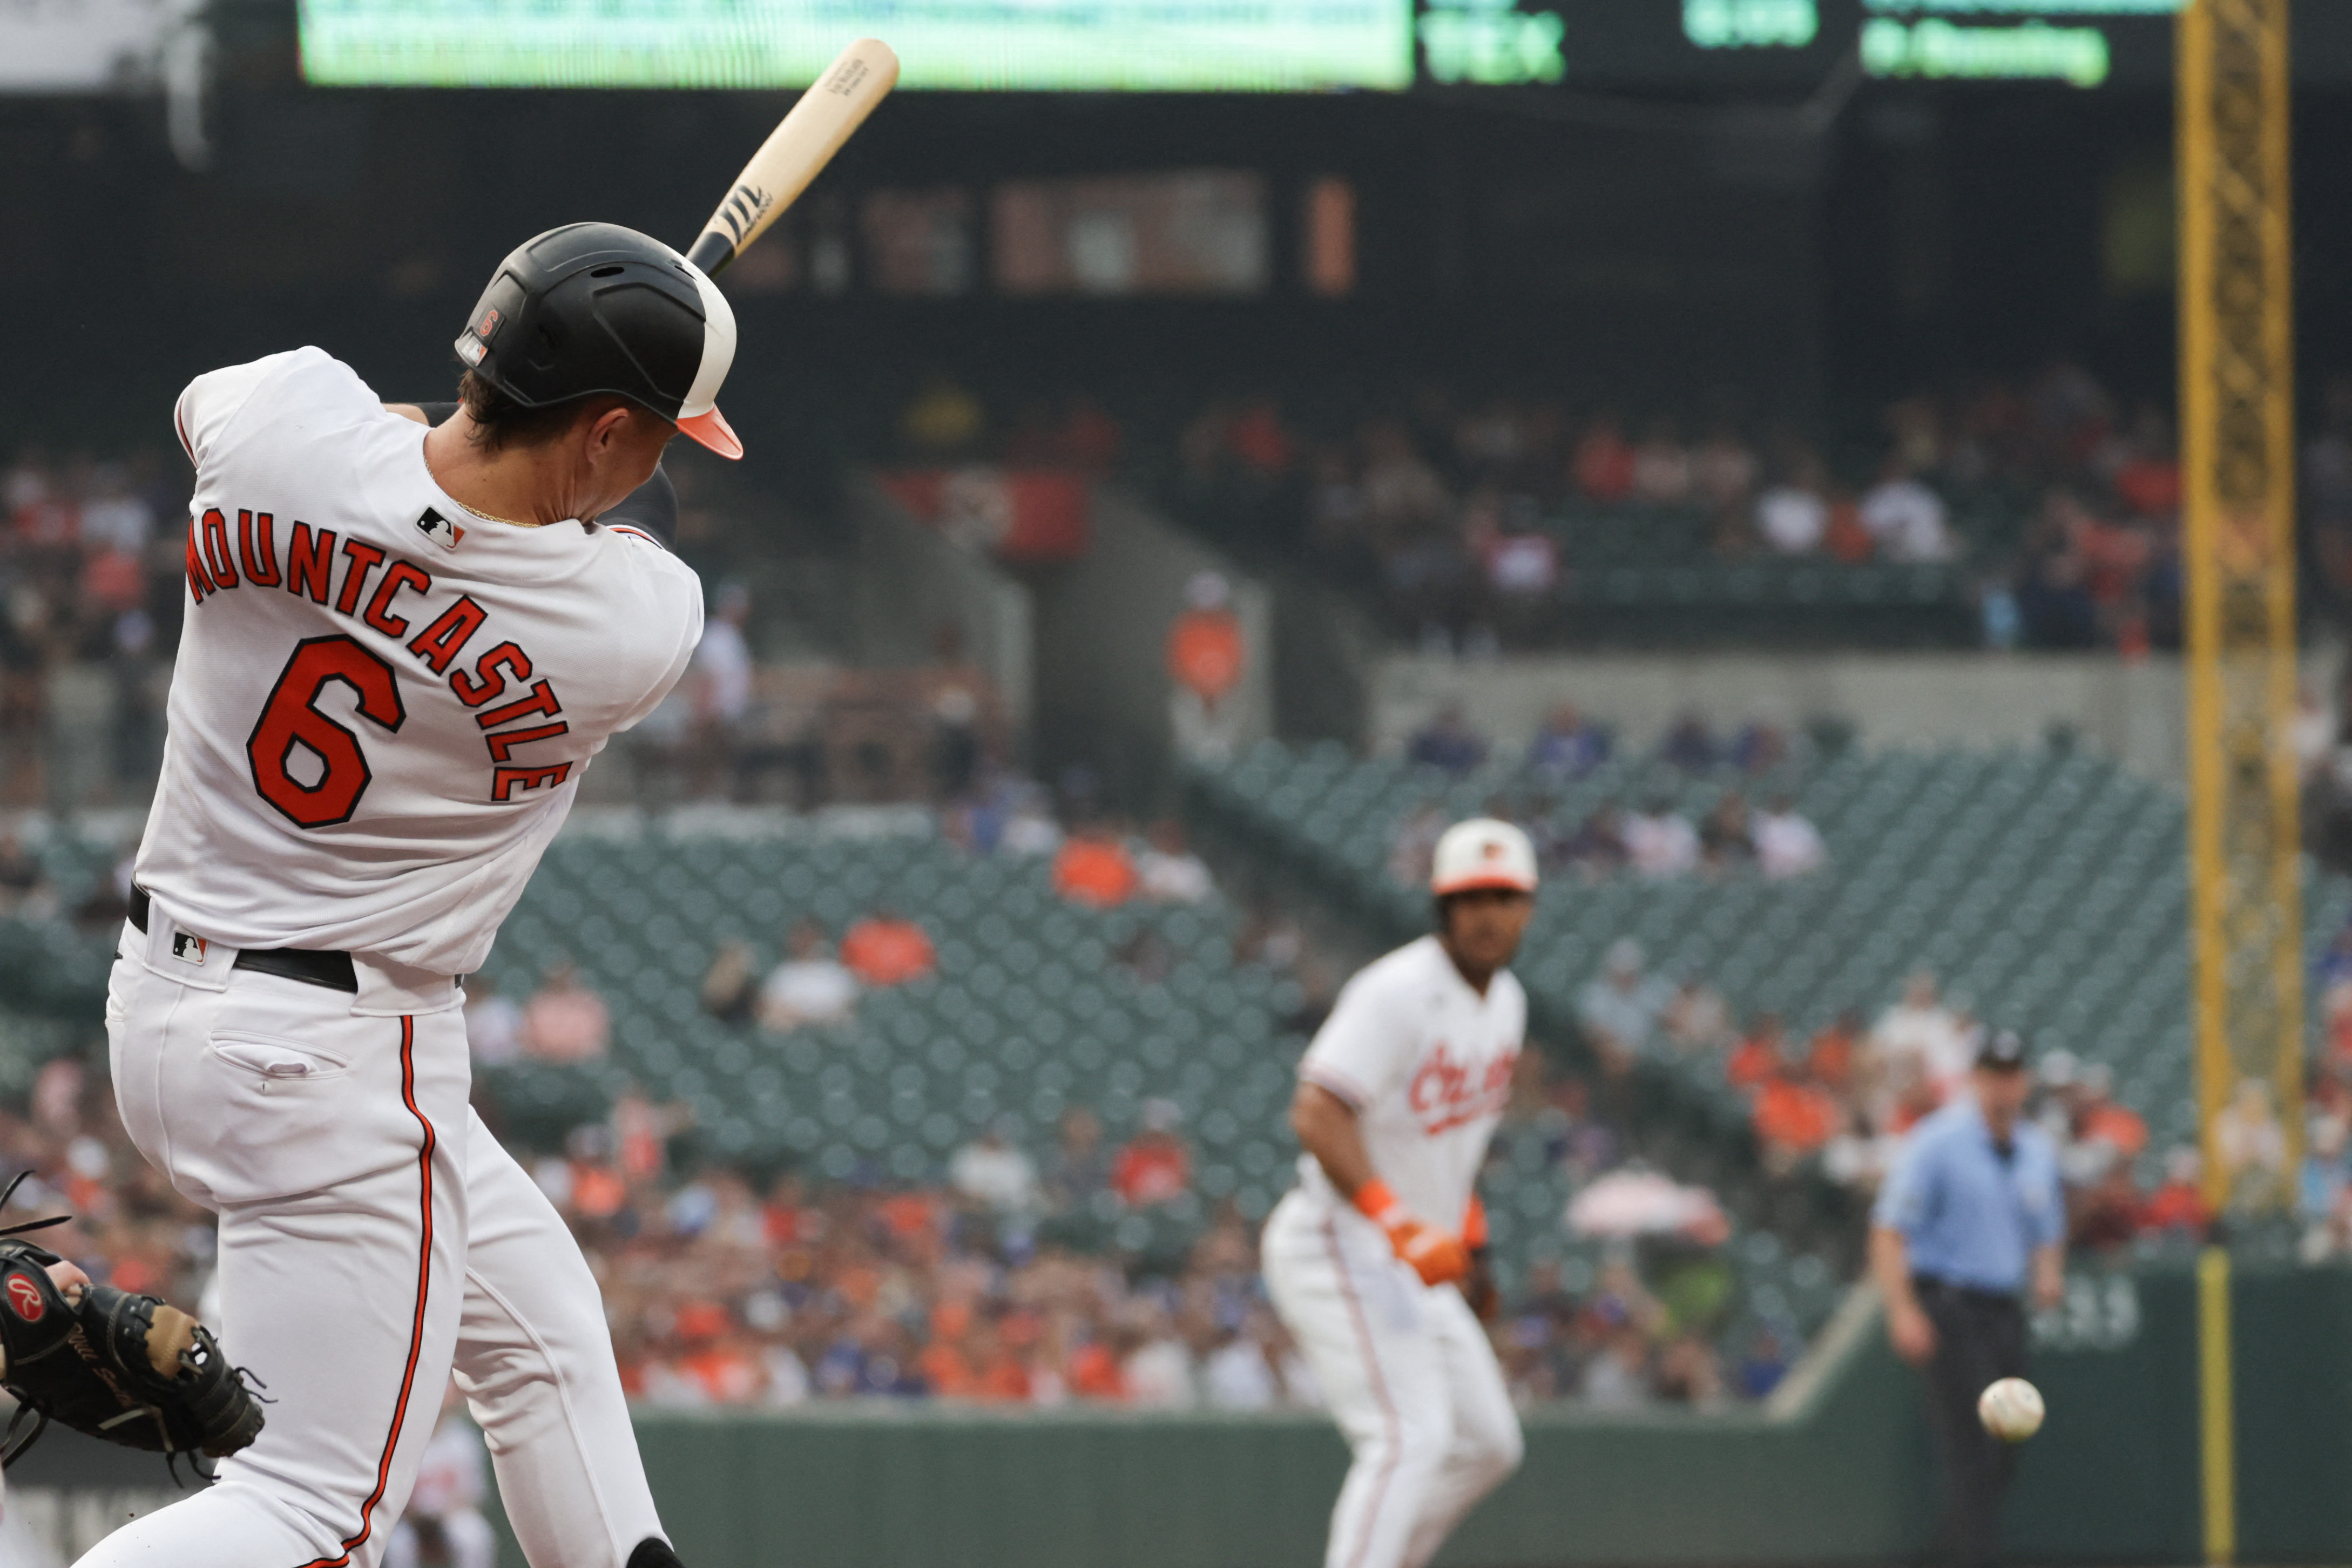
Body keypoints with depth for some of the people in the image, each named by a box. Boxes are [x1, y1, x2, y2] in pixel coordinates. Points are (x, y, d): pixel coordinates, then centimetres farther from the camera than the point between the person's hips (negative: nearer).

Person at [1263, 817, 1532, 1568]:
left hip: (1410, 1261, 10)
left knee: (1487, 1444, 13)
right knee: (1411, 1436, -22)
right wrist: (1399, 1223, -38)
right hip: (1339, 1245, -10)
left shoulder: (1505, 1000, 10)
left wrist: (1469, 1233, 23)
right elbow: (1317, 1115, -29)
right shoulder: (1398, 993, -19)